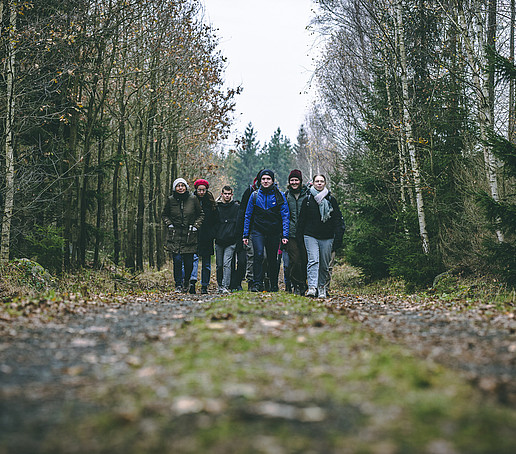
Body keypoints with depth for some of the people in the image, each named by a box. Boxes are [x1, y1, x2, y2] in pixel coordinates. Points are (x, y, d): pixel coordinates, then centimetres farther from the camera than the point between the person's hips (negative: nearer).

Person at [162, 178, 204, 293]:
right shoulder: (170, 200, 1)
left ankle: (186, 282, 28)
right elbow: (164, 214, 15)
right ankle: (178, 285, 4)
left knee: (189, 263, 2)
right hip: (174, 237, 0)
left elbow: (201, 214, 9)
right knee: (177, 260, -10)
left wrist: (195, 226, -2)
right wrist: (169, 224, 0)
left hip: (189, 236, 0)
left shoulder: (193, 199, -2)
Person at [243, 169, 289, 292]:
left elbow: (285, 216, 1)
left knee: (272, 258, 7)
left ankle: (274, 285, 19)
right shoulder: (255, 195, 5)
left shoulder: (279, 196, 2)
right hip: (258, 230, 0)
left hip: (274, 232, 0)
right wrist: (246, 234, 6)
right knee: (258, 254, -18)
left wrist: (285, 235, -7)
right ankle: (257, 284, -17)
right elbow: (248, 216, 10)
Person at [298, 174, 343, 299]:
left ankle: (322, 287, 19)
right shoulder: (307, 200, 8)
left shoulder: (331, 200, 9)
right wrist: (300, 234, 5)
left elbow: (337, 217, 10)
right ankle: (312, 287, -24)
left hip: (327, 237, 1)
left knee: (324, 264, 5)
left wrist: (336, 233, 0)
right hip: (311, 236, -1)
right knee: (313, 261, -16)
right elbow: (302, 218, 11)